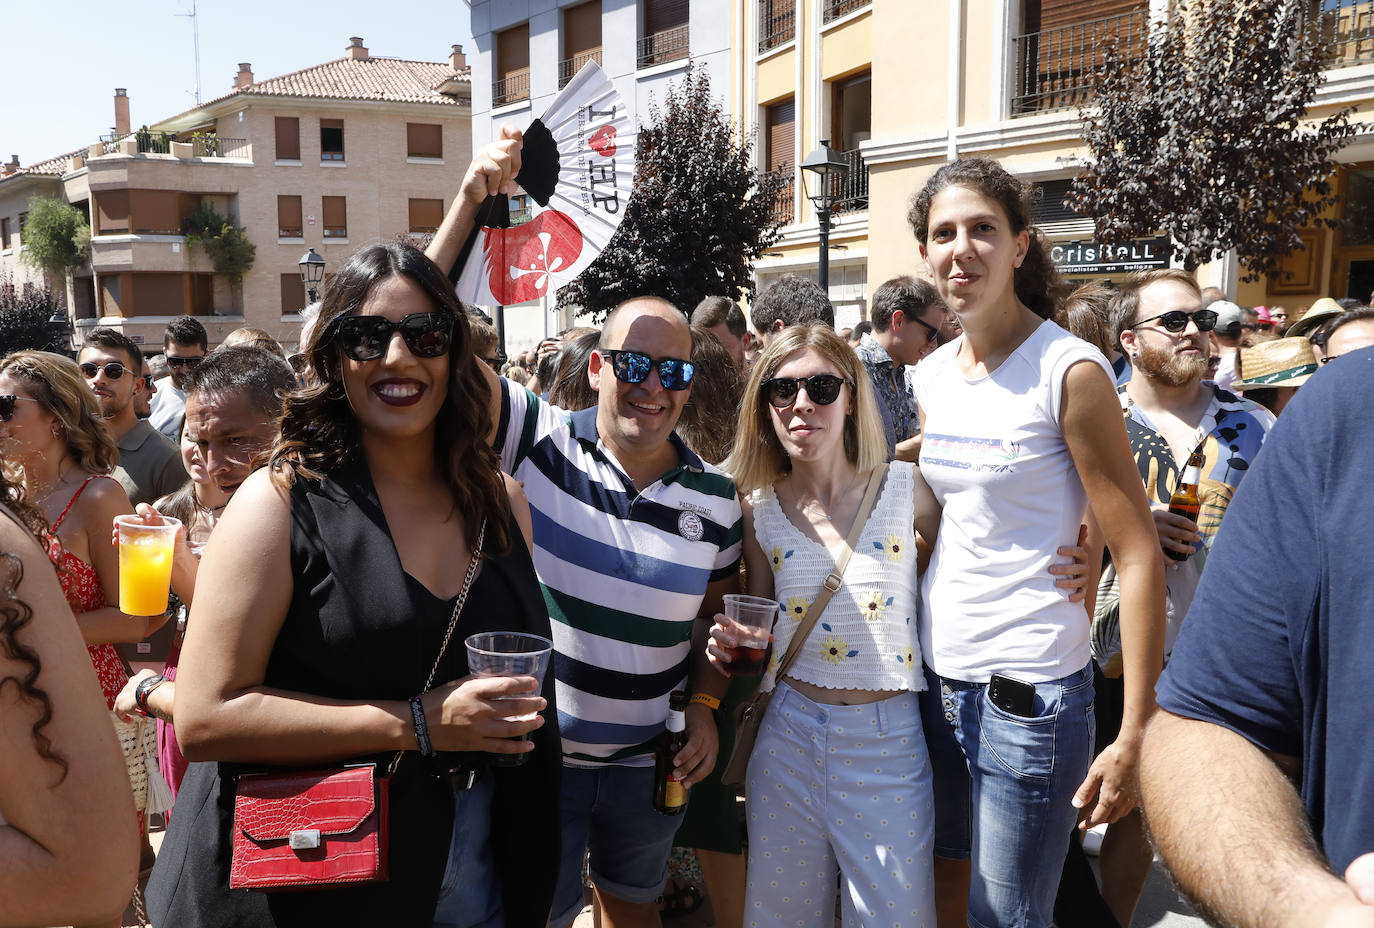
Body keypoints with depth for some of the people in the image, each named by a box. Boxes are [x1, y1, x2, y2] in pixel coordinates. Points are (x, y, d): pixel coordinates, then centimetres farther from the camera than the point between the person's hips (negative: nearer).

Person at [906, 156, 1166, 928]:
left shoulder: (1069, 371, -13)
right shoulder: (934, 374, 6)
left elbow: (1139, 554, -14)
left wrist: (1137, 738, -17)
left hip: (1031, 690, -6)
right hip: (938, 676, 6)